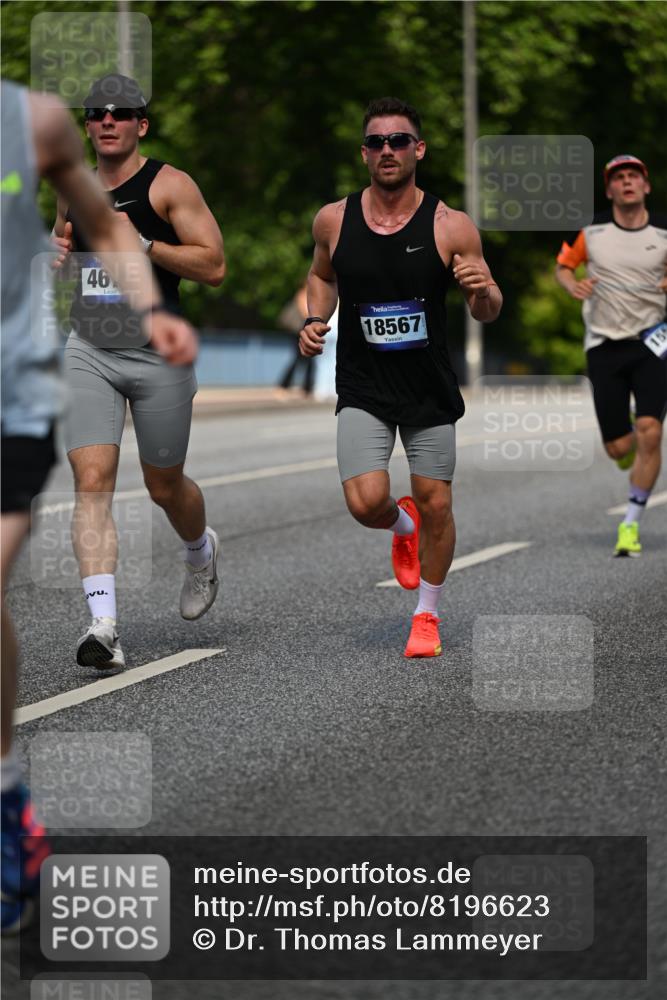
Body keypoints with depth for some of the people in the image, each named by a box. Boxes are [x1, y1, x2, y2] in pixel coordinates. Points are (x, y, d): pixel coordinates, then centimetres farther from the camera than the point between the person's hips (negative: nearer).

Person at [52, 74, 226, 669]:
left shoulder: (169, 185, -4)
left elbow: (214, 266, -10)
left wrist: (141, 243, -18)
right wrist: (56, 255, 5)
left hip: (157, 352, -3)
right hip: (89, 351, 3)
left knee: (164, 487, 11)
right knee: (92, 482, -13)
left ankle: (201, 552, 47)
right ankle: (103, 625, -18)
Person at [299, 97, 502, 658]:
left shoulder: (451, 227, -9)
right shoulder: (334, 221, -3)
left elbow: (488, 312, -1)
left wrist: (483, 291, -24)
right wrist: (315, 319, 0)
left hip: (430, 391, 0)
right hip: (363, 391, 0)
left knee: (436, 507, 5)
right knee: (366, 503, -15)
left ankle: (428, 615, 29)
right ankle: (403, 526, 23)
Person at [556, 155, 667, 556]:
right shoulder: (590, 231, -1)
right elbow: (563, 265, 14)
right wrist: (572, 283, -8)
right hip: (605, 345, 0)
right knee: (618, 448, -3)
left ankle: (631, 524, -4)